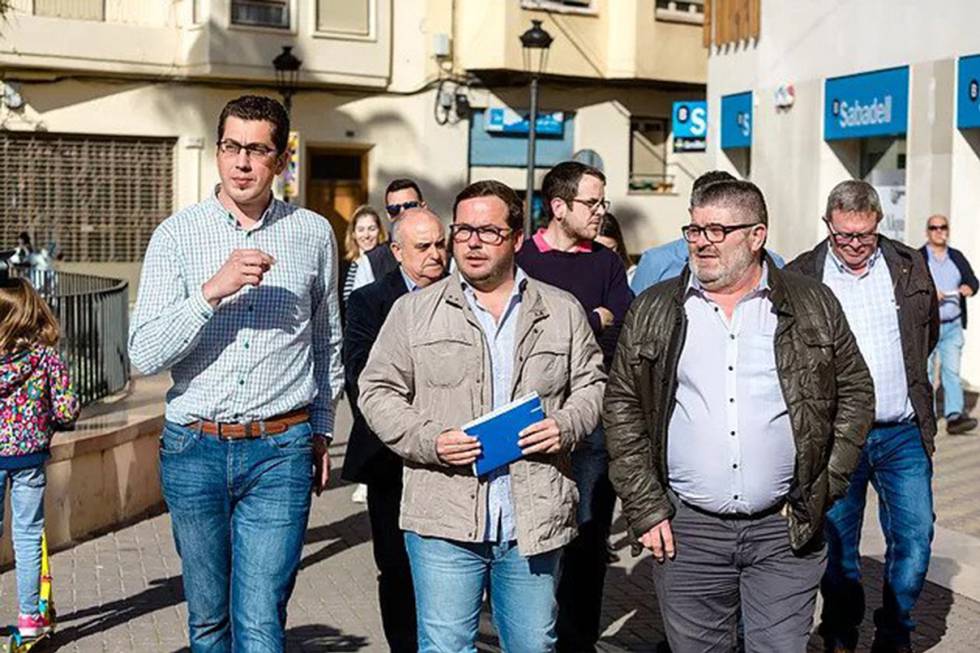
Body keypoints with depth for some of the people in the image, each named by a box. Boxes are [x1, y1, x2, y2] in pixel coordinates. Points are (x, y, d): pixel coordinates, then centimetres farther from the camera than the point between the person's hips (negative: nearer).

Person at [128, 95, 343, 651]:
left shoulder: (313, 233, 3)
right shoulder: (177, 234, -1)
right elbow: (145, 354, -9)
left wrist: (322, 430, 18)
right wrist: (213, 290, -21)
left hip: (281, 451, -1)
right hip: (194, 449, 1)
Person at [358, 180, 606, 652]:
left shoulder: (563, 312, 8)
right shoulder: (413, 311, 5)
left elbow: (592, 385, 14)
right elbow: (378, 392, 4)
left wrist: (567, 426, -7)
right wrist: (429, 441, -12)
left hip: (535, 522, 2)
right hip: (444, 522, -1)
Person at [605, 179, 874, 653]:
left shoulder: (814, 306, 3)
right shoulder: (653, 311, 3)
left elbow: (855, 392, 8)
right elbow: (622, 409, 4)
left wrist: (825, 487, 0)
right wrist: (644, 508, -2)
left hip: (786, 530, 0)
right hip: (685, 531, 1)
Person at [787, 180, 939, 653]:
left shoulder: (910, 267, 4)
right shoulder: (800, 277, -4)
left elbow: (929, 331, 21)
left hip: (902, 433, 2)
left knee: (915, 537, 3)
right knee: (837, 544, 8)